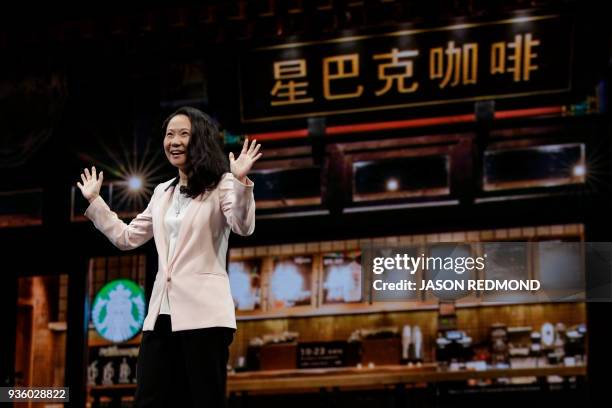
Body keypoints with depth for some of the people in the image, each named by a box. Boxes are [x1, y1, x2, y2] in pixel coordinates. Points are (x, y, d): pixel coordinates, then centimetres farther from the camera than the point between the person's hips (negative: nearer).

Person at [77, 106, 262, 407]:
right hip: (162, 313, 7)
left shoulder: (220, 185, 0)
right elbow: (126, 237, 27)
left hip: (202, 311, -6)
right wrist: (94, 201, 25)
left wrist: (241, 182, -32)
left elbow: (243, 227, -18)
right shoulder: (162, 192, 20)